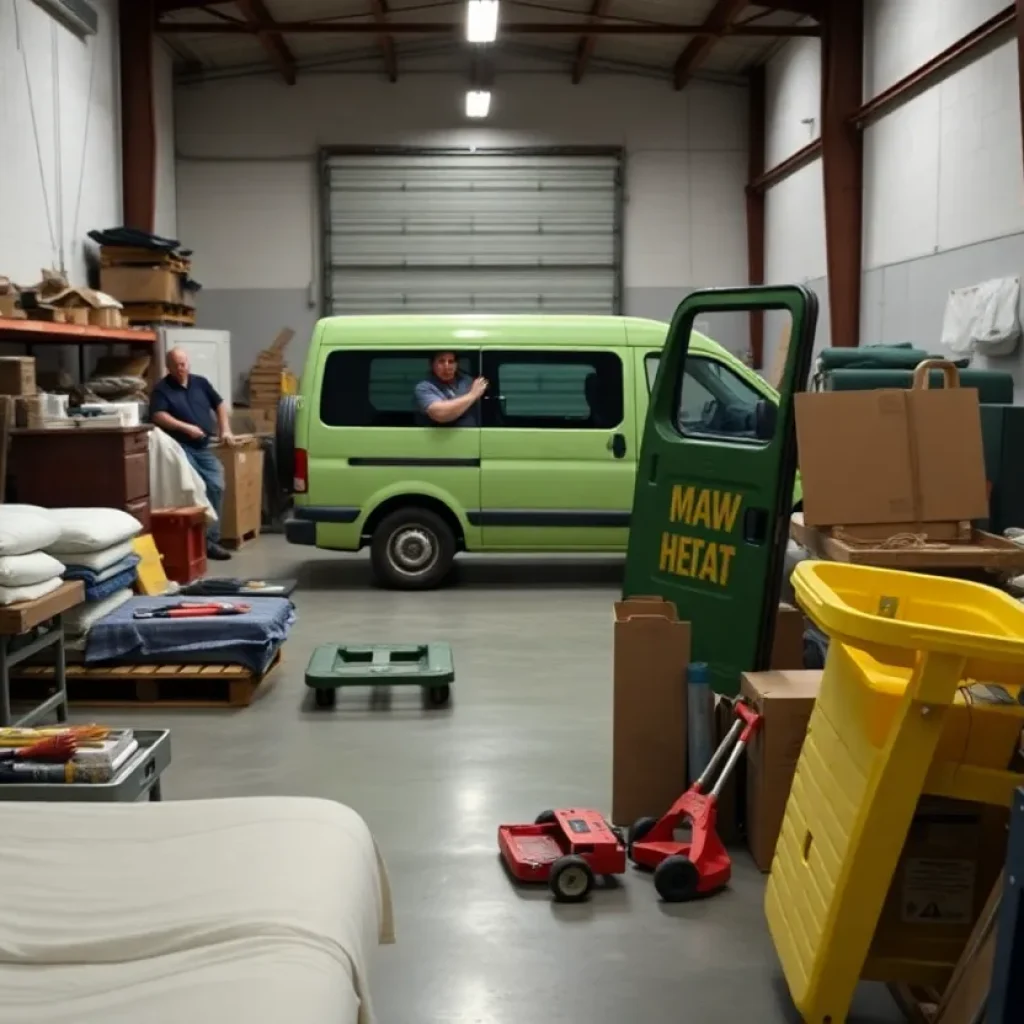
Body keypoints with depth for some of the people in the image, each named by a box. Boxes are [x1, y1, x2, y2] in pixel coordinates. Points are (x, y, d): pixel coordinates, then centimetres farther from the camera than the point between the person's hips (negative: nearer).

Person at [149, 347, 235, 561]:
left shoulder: (201, 383, 16)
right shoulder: (162, 389, 0)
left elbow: (219, 404, 22)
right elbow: (158, 416, -13)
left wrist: (225, 430, 9)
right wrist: (186, 427, -21)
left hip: (204, 448, 5)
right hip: (180, 447, -5)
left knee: (216, 486, -8)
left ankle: (210, 539, -2)